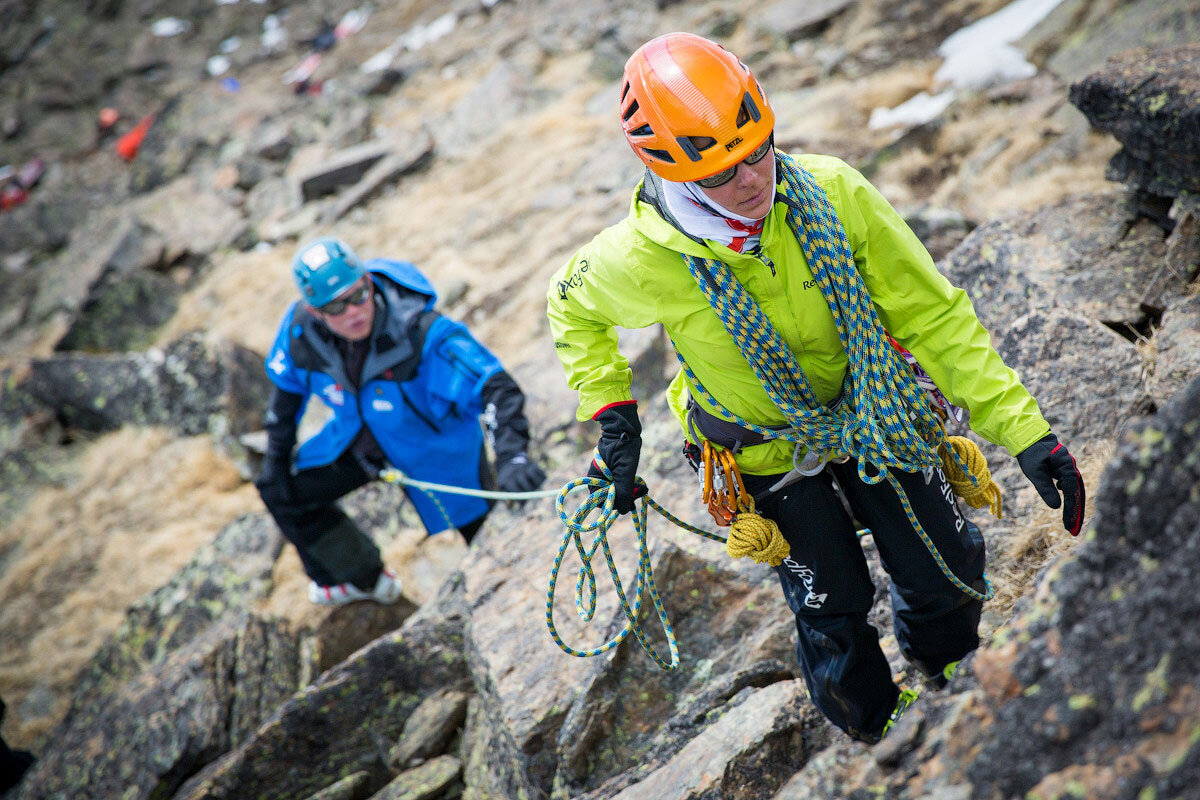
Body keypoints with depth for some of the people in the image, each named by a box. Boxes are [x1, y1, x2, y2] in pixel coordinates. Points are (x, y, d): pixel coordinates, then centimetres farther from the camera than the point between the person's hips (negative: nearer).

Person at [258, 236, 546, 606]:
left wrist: (512, 455, -63)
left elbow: (494, 386, -47)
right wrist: (276, 454, 3)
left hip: (435, 446, -4)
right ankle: (364, 578, 32)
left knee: (483, 536, 1)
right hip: (358, 437, 5)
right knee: (282, 493, 8)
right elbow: (288, 385, -1)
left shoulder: (421, 332, -40)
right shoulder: (300, 328, -24)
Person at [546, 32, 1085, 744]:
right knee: (833, 610, 7)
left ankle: (943, 669, 48)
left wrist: (1024, 429, -23)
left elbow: (933, 315, -21)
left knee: (952, 570, 10)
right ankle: (875, 727, 42)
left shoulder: (833, 194, -28)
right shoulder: (642, 259, -29)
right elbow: (573, 307, -3)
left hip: (871, 411, 2)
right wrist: (612, 413, -9)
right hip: (771, 455, -2)